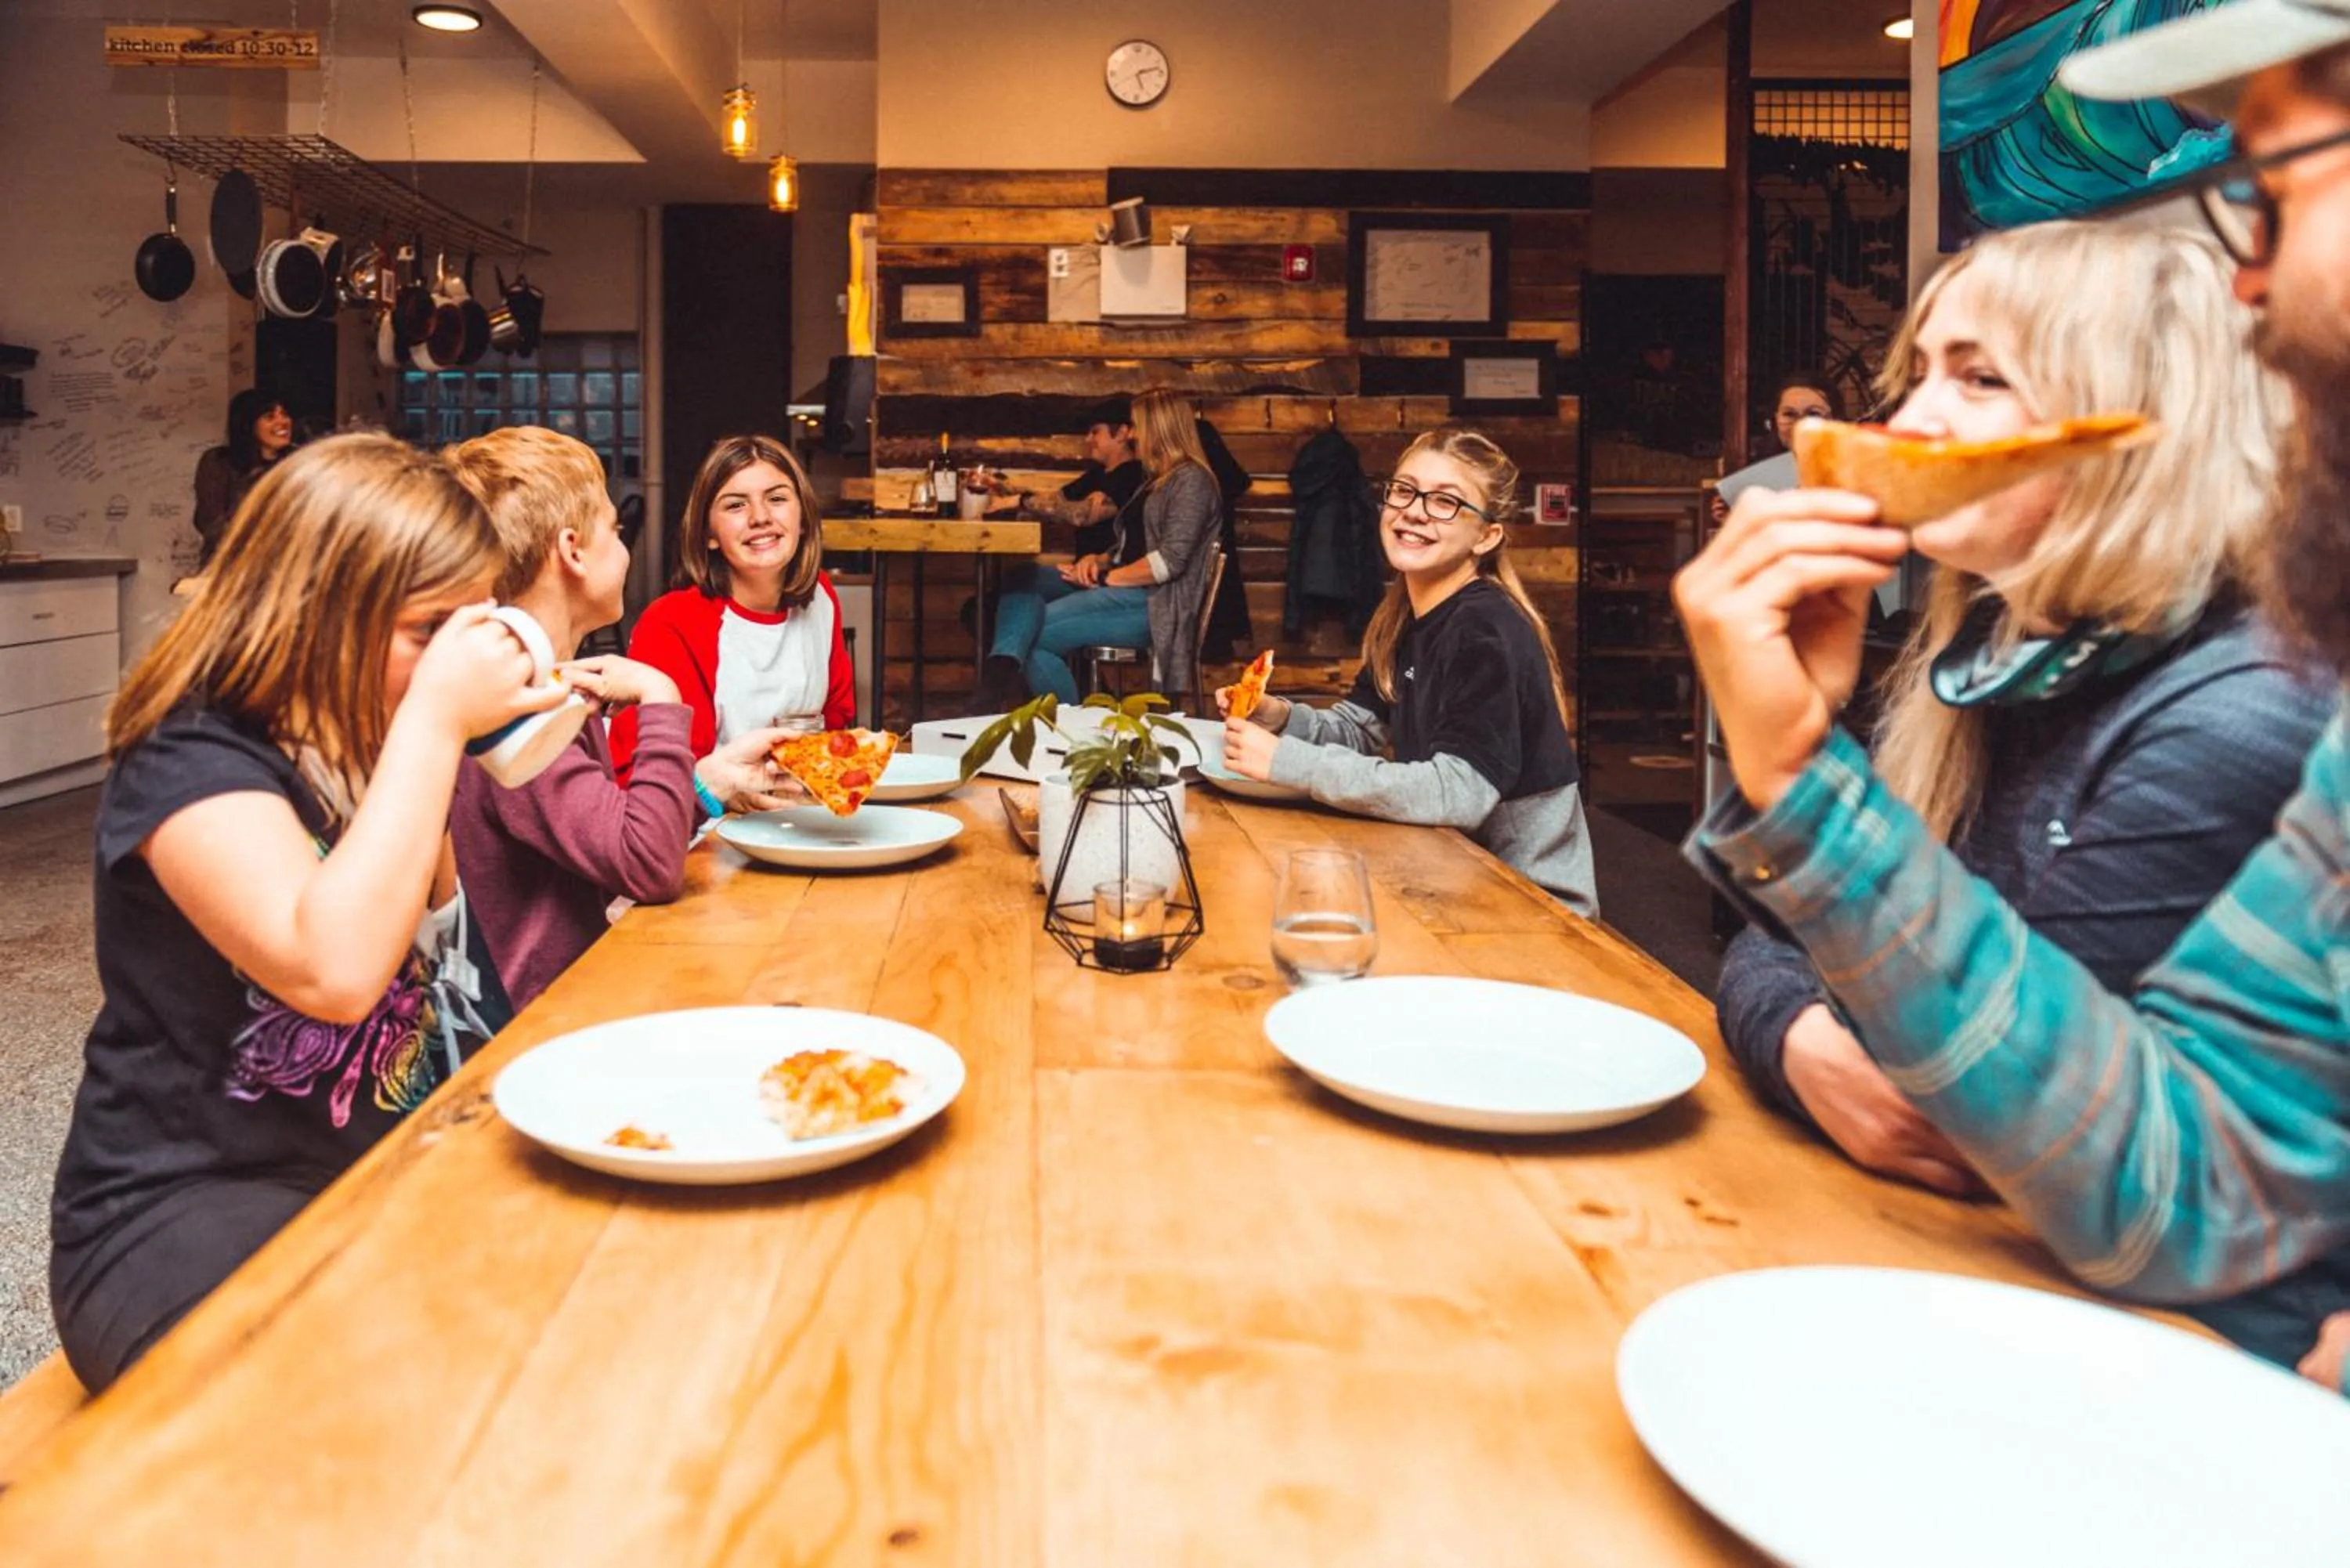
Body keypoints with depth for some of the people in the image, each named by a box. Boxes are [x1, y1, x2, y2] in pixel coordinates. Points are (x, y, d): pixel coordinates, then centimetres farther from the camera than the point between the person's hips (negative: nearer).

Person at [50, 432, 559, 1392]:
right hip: (183, 1215, -7)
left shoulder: (362, 746, 8)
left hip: (379, 1164, 8)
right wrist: (437, 723, -29)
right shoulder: (192, 762, -16)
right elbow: (335, 967, -34)